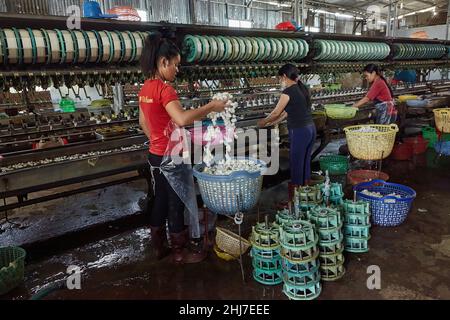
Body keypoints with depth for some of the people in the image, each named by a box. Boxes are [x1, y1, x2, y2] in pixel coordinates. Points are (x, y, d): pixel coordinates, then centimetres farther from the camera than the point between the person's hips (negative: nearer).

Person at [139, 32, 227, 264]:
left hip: (155, 155, 9)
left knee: (160, 200, 18)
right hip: (170, 157, -9)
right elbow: (181, 119, -36)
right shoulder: (164, 89, -21)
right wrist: (211, 107, -26)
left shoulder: (145, 88, 7)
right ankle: (180, 252, 21)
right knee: (176, 204, 5)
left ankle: (158, 246, 32)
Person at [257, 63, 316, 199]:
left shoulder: (288, 92, -14)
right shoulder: (303, 89, 12)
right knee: (306, 162, 18)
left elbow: (276, 113, -5)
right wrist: (272, 122, 23)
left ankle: (295, 197, 13)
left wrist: (263, 122, 13)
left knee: (296, 164, 3)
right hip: (311, 129, 8)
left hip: (300, 132, -8)